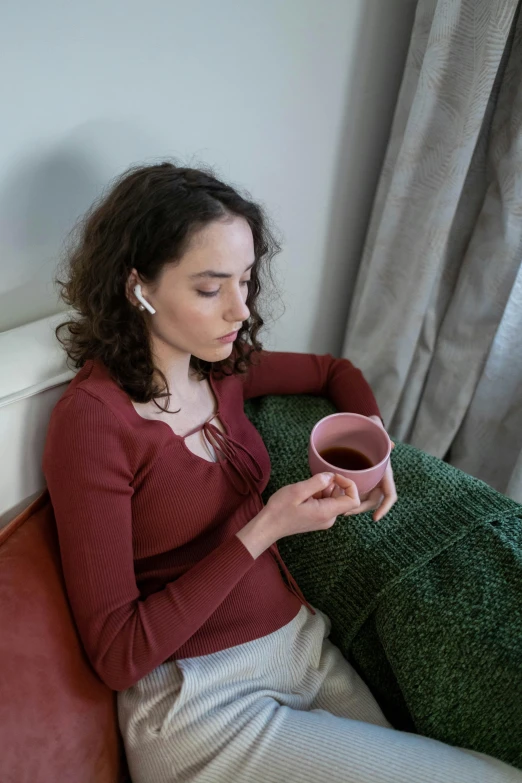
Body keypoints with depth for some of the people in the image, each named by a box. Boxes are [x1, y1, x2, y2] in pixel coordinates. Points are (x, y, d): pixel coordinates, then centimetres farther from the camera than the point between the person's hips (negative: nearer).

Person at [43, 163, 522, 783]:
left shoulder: (221, 369, 0)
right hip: (201, 698, -5)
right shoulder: (92, 418, -19)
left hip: (303, 638, 6)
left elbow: (334, 372, 18)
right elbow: (117, 655, -17)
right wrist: (264, 529, -23)